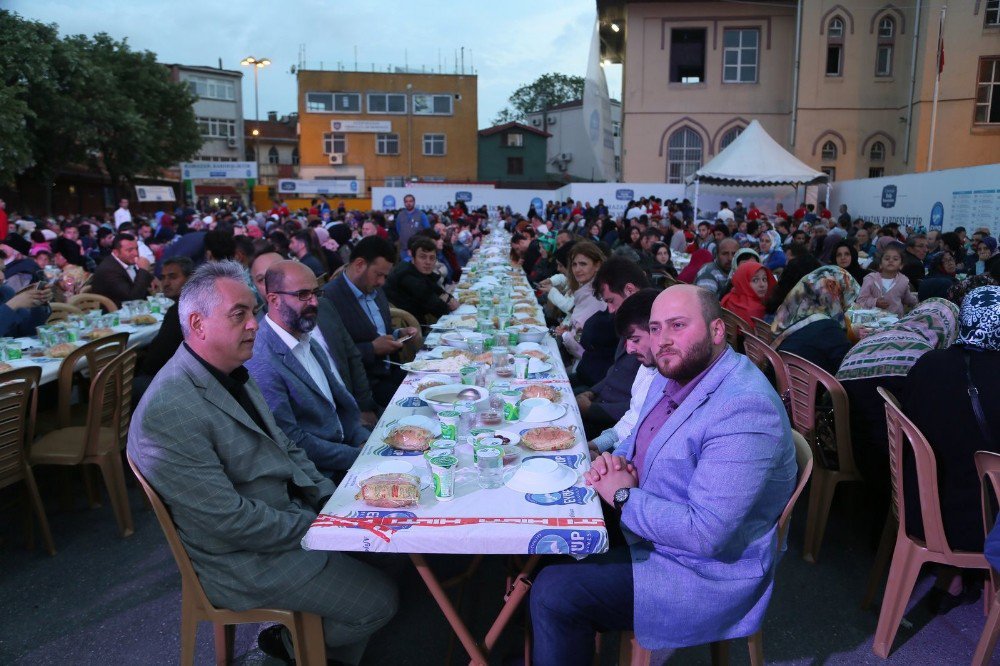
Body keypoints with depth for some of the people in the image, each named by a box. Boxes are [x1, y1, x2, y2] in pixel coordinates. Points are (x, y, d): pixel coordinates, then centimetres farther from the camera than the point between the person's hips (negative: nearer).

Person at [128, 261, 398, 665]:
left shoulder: (231, 373, 1)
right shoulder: (169, 411, -28)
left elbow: (282, 446, 10)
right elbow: (231, 520, -26)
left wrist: (330, 499, -1)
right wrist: (318, 525, -17)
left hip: (288, 511, 9)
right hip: (246, 560, -8)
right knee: (380, 601, -6)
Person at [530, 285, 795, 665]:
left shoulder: (743, 409, -29)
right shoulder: (675, 375, 1)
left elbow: (704, 533, -33)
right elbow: (640, 440, 17)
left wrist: (623, 497, -20)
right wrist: (616, 461, -6)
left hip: (706, 572, -9)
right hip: (648, 529, 9)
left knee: (554, 594, -18)